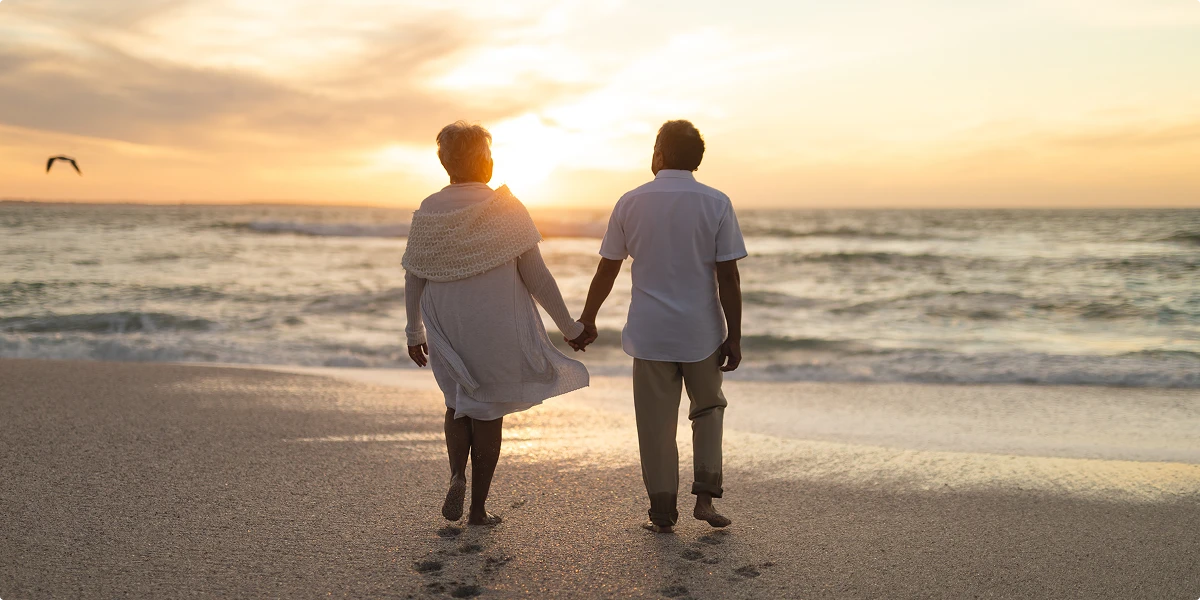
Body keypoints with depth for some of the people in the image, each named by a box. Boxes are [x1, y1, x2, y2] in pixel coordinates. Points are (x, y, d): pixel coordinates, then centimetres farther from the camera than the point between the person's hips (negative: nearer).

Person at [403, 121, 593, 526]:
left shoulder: (427, 212, -2)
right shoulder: (505, 209, -12)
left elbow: (413, 281, 4)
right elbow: (536, 277, -12)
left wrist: (414, 333, 18)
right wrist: (570, 326, -2)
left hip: (447, 332, 3)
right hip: (495, 331, -3)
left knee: (458, 403, 25)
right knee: (488, 412, 12)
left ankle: (457, 474, 3)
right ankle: (478, 508, 19)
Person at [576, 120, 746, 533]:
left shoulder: (630, 203, -2)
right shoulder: (717, 204, -5)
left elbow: (607, 269, 4)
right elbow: (728, 277, -8)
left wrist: (587, 319, 16)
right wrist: (734, 337, -2)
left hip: (650, 332, 0)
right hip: (701, 332, 0)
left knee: (656, 425, 9)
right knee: (708, 409, 21)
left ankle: (663, 514, 15)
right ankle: (705, 496, 13)